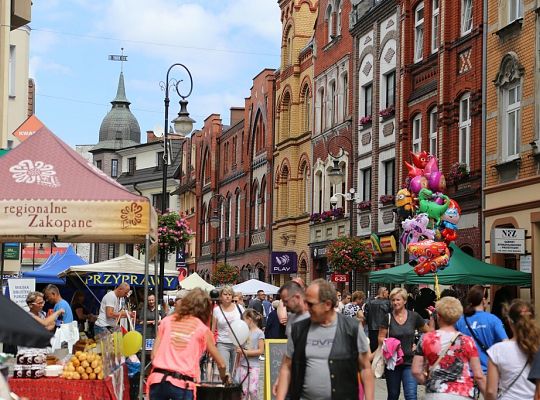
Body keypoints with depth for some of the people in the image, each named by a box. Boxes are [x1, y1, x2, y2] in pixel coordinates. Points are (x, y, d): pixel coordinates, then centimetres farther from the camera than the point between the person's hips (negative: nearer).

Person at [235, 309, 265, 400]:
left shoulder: (259, 333, -5)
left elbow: (261, 351, -10)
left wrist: (245, 352, -15)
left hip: (253, 366, -5)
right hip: (242, 365, 5)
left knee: (252, 390, -12)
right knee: (244, 390, 3)